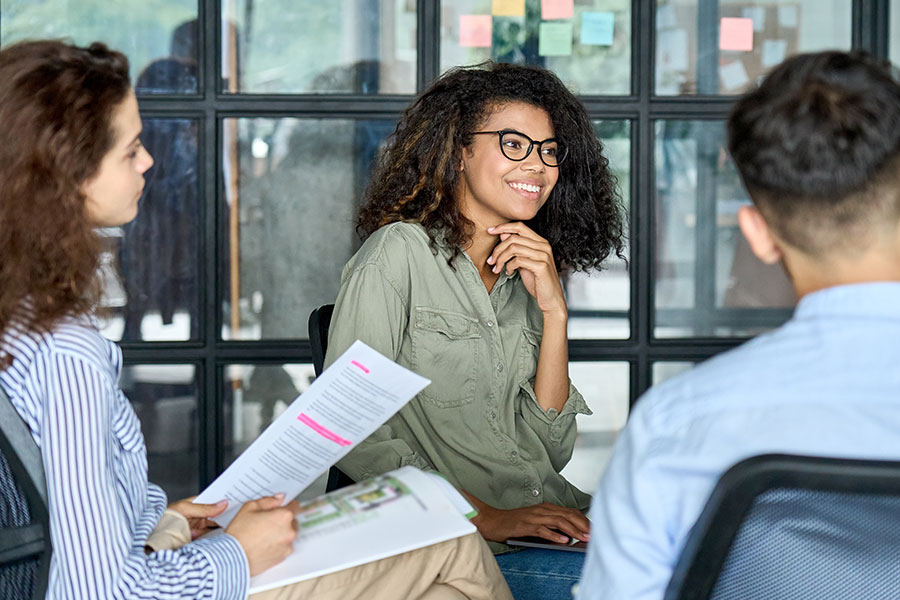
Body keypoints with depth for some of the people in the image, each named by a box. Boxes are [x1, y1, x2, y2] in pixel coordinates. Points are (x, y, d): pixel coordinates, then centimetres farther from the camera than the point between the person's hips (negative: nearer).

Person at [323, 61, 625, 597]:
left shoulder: (525, 273, 17)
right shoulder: (399, 254, -4)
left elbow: (551, 452, 9)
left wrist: (555, 312, -1)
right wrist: (485, 518, -19)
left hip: (556, 521, 7)